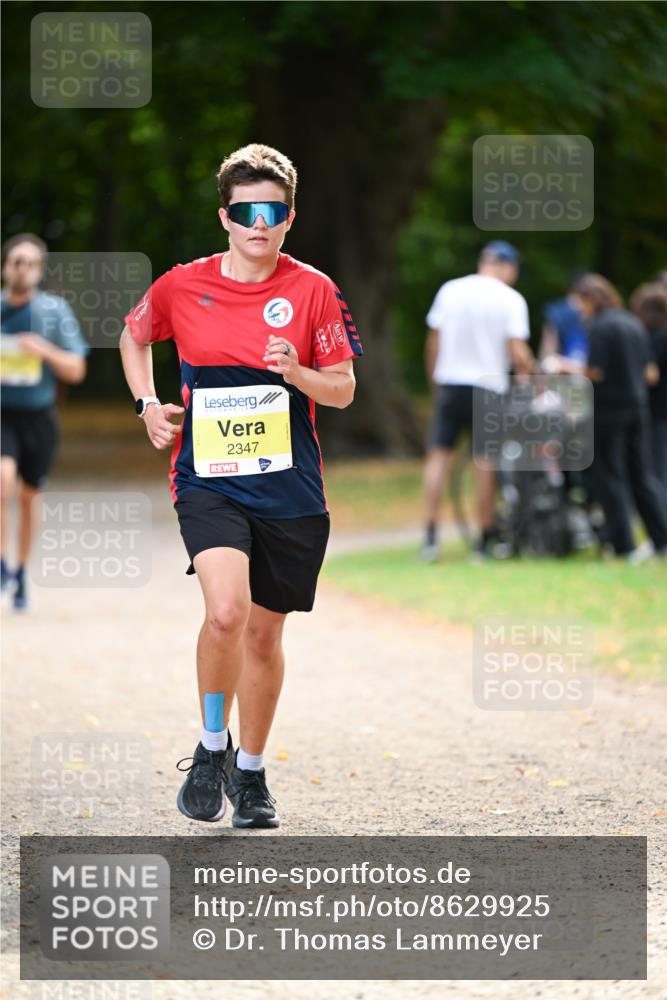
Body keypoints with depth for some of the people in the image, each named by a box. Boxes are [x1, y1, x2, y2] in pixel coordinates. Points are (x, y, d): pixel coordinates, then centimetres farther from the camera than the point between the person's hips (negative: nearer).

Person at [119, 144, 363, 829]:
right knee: (226, 611, -24)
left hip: (289, 487, 2)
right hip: (207, 481, -2)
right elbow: (133, 336, 20)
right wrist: (147, 405, 6)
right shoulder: (181, 287, -1)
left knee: (264, 631, 10)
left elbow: (343, 390, 2)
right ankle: (212, 746, -1)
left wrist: (296, 373, -17)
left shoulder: (312, 290, -1)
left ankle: (250, 771, 29)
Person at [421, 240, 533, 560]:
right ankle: (485, 541, 9)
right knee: (485, 462, 5)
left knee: (438, 456, 6)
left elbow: (433, 343, 6)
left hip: (449, 385, 2)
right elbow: (519, 353, -12)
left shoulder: (450, 290, 4)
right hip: (488, 388, -2)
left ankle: (430, 535, -3)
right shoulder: (511, 300, -5)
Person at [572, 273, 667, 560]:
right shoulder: (634, 323, 10)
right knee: (642, 475, 13)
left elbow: (595, 372, -17)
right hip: (638, 406, 7)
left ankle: (624, 545, -2)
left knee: (610, 477, 1)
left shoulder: (598, 326, -13)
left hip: (608, 408, -7)